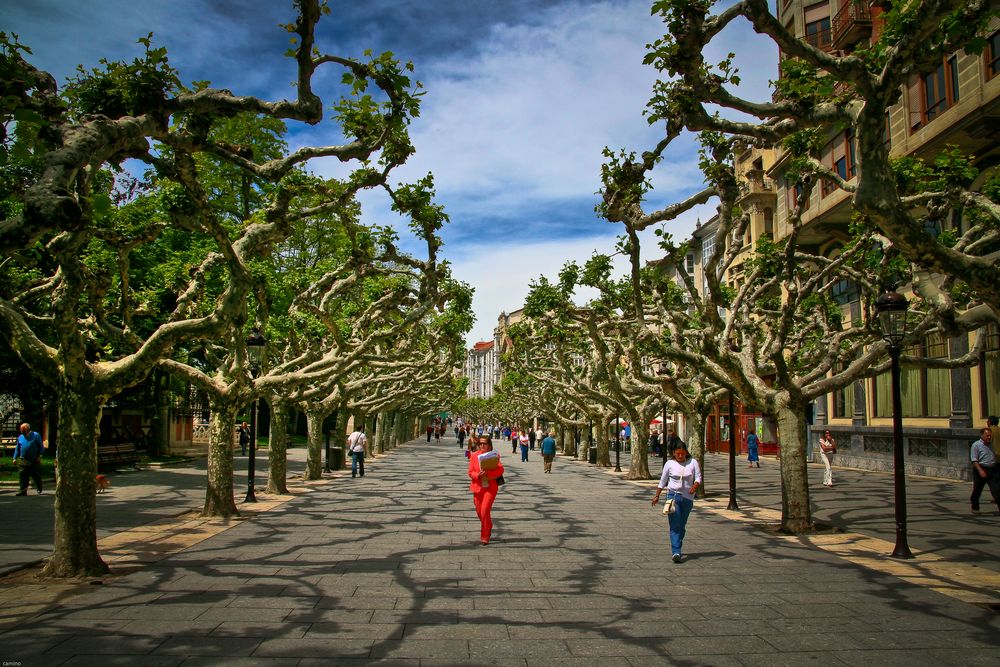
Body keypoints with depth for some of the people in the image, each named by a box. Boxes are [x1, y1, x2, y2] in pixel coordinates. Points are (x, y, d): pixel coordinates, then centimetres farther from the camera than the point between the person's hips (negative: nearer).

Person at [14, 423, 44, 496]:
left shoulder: (35, 435, 0)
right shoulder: (20, 437, 12)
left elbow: (41, 447, 0)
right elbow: (17, 449, 18)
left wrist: (39, 456, -8)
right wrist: (15, 458, 9)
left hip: (34, 460, -3)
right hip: (23, 461, 3)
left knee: (36, 475, 6)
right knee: (23, 476, -4)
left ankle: (39, 488, 28)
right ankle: (23, 491, -2)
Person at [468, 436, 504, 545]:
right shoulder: (474, 455, 2)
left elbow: (500, 469, -13)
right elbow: (470, 472, 1)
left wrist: (487, 474, -24)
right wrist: (478, 475, -19)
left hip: (490, 487, -3)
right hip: (478, 487, 3)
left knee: (485, 511, -11)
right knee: (479, 512, 12)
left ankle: (485, 536, 4)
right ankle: (488, 528, 41)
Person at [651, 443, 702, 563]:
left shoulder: (693, 463, 3)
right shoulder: (669, 464, 2)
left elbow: (698, 477, -2)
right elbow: (663, 481, 8)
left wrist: (695, 486, -23)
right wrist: (657, 495, 9)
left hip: (688, 497, 2)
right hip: (673, 495, -2)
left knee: (682, 525, 11)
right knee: (675, 525, -10)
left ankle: (678, 549, 28)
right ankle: (676, 552, -16)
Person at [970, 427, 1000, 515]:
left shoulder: (991, 445, 13)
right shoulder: (976, 445, -7)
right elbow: (974, 460, -12)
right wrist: (980, 471, -21)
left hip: (992, 470, 5)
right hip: (980, 469, -5)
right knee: (977, 490, 5)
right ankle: (975, 508, 20)